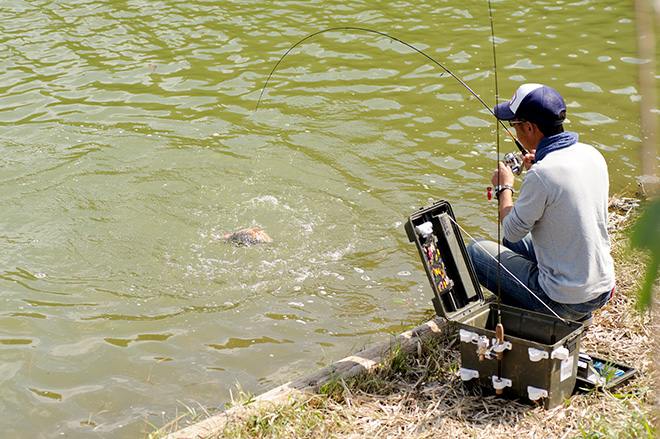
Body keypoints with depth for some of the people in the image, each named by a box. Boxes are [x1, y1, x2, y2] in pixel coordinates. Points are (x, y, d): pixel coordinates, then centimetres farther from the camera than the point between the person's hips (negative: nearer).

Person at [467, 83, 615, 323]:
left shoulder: (540, 175, -26)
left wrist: (504, 187, 5)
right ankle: (577, 316, 24)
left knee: (475, 250, 9)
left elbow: (512, 230, -11)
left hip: (565, 300, -8)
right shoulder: (592, 154, -1)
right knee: (514, 241, 30)